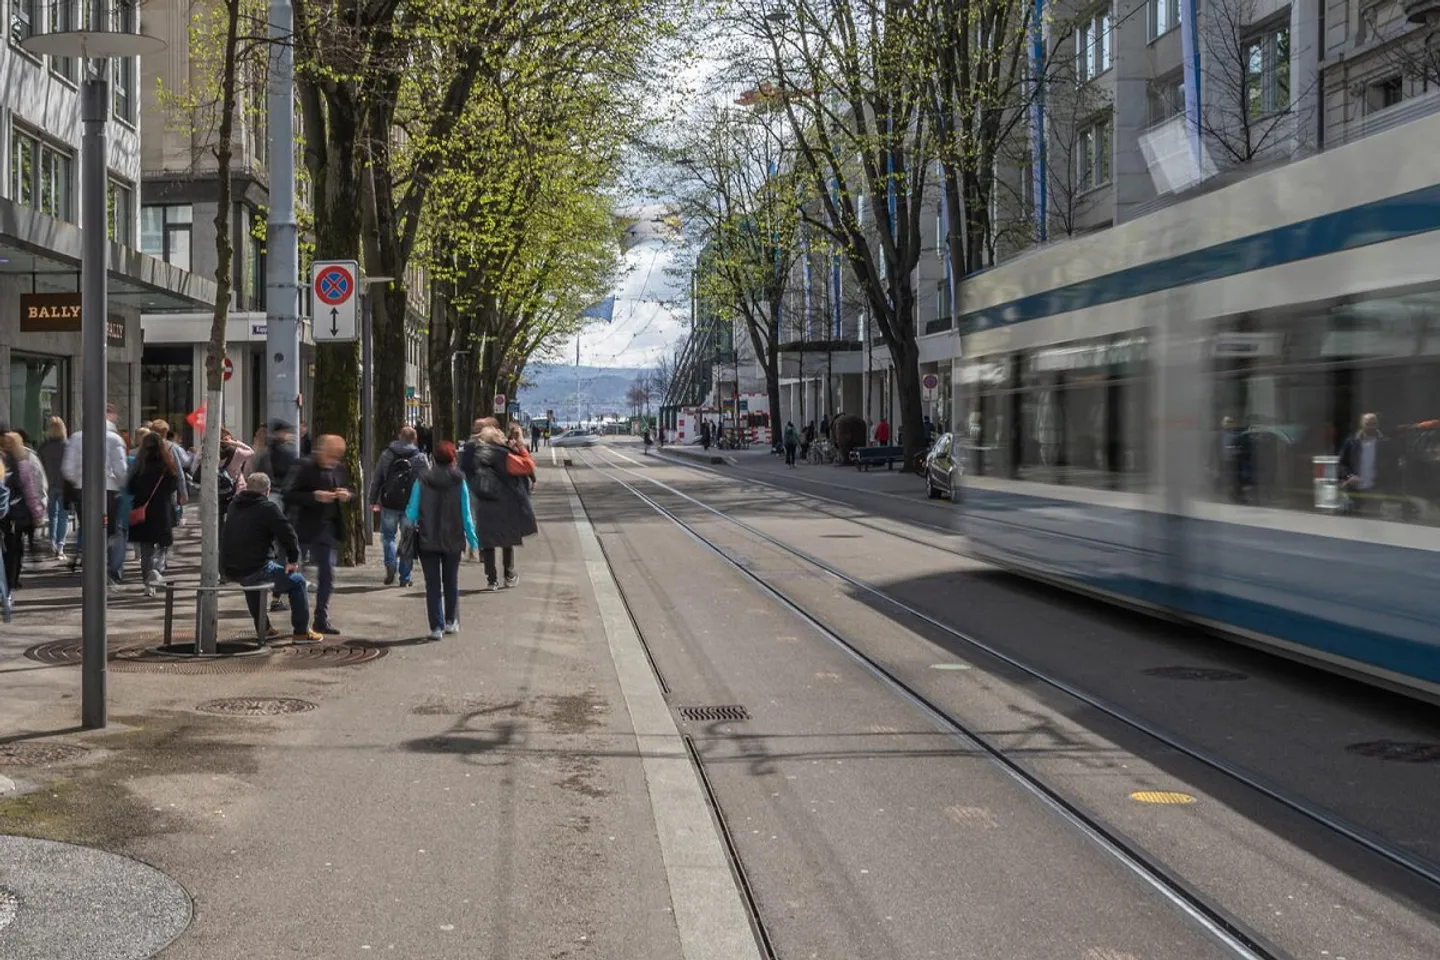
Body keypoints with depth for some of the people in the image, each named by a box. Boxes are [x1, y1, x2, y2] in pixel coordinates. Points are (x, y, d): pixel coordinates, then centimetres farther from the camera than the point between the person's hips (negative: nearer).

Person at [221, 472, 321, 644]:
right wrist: (293, 560, 0)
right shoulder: (268, 507, -11)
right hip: (255, 570, -7)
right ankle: (301, 632, 9)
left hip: (230, 570, 8)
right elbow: (288, 534, -14)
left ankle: (262, 628, 43)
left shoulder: (235, 505, 13)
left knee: (253, 578, 40)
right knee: (297, 581, 9)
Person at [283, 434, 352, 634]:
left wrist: (346, 496, -5)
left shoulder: (339, 469, 8)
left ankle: (322, 619, 16)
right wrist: (315, 496, -27)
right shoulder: (304, 466, -11)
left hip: (327, 529, 6)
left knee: (327, 575, 7)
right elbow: (289, 495, -16)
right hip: (304, 529, -6)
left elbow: (345, 492, 19)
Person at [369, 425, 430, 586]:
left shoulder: (386, 455, 2)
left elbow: (376, 479, 4)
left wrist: (373, 501, 11)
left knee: (388, 535, 15)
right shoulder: (421, 458, -1)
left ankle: (391, 564, -10)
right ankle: (405, 578, 10)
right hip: (411, 506, 0)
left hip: (389, 504, 0)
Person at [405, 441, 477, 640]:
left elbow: (412, 513, -4)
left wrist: (409, 523, 18)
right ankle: (451, 622, 24)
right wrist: (473, 541, 2)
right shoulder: (459, 482, -9)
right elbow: (466, 516, -7)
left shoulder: (421, 481, -7)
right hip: (453, 541, 0)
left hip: (427, 541, 0)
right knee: (451, 582, 19)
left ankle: (437, 627, 2)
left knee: (433, 584, 6)